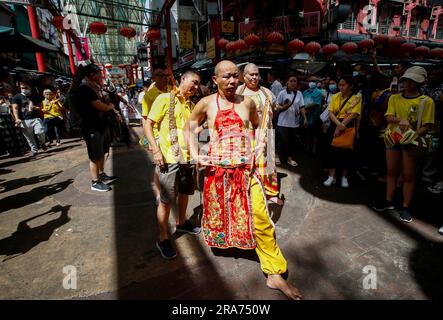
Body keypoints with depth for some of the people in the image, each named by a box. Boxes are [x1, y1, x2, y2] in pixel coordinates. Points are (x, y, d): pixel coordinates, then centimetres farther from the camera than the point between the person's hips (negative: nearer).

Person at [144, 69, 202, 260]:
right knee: (166, 200, 1)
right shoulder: (164, 99, -8)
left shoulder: (192, 105, 11)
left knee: (184, 192, 20)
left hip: (188, 157, 7)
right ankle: (163, 239, 17)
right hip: (168, 158, -6)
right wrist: (156, 150, -19)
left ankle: (181, 222, 43)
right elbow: (148, 125, -9)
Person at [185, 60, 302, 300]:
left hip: (246, 169, 1)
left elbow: (258, 127, 21)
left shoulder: (247, 102, 4)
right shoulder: (206, 103, -1)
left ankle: (274, 274, 10)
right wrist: (195, 155, 2)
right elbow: (190, 127, 12)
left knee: (260, 219, -3)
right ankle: (219, 240, 49)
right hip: (217, 169, 0)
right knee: (218, 214, 17)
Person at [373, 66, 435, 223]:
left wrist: (416, 134, -26)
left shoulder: (426, 101, -4)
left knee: (408, 175, 3)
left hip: (411, 141, -3)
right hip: (393, 138, 3)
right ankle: (389, 201, 26)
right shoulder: (394, 98, 5)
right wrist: (400, 120, -26)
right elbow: (388, 117, -5)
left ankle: (405, 207, 15)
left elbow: (427, 125, -7)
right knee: (391, 172, 13)